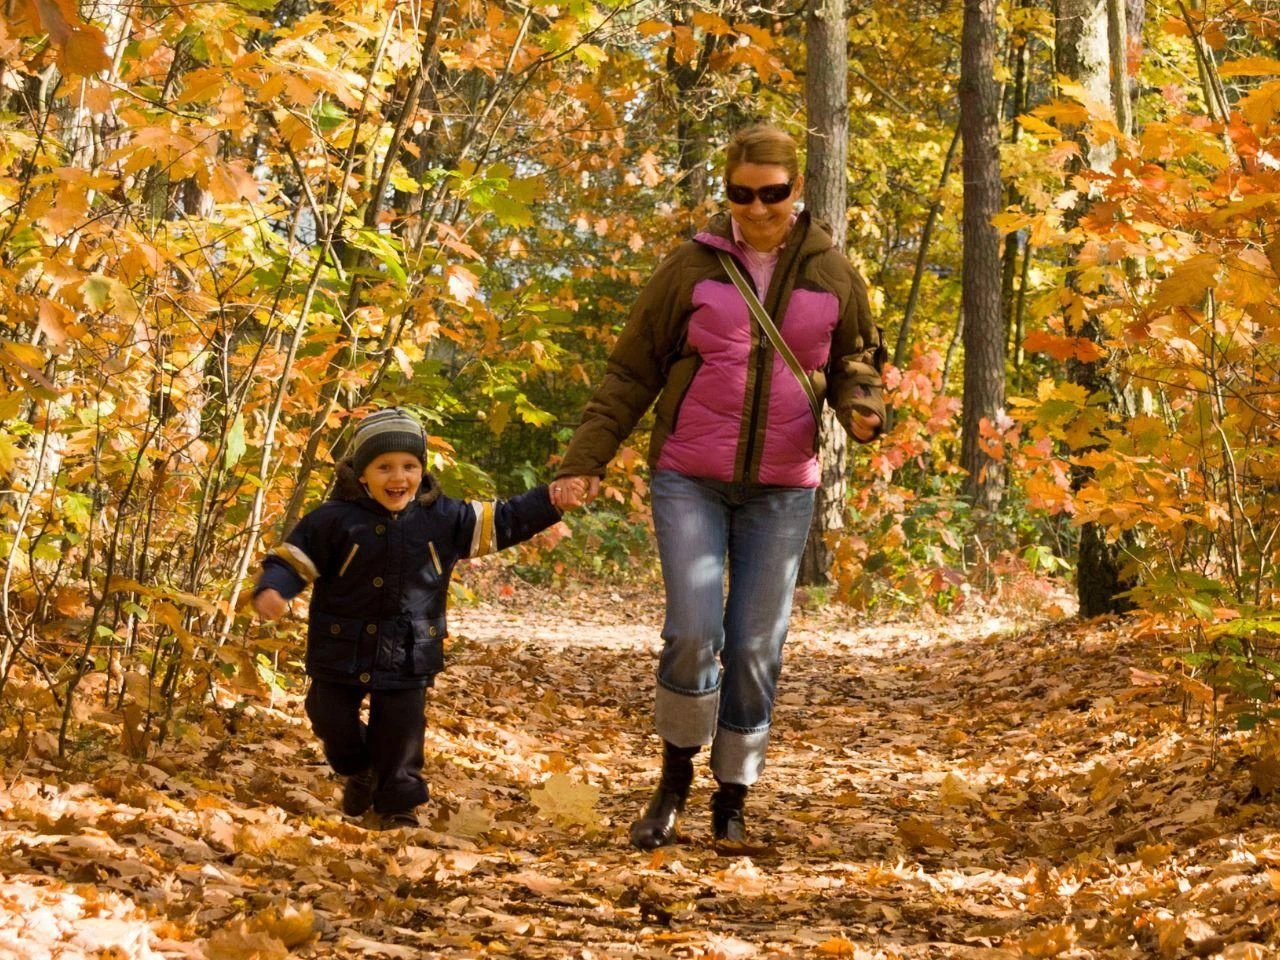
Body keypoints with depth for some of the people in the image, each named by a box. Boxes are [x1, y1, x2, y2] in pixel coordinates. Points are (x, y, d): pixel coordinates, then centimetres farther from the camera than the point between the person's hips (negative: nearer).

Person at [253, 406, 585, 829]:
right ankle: (360, 771, 38)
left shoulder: (444, 518, -4)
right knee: (332, 722, 9)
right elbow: (292, 558, -10)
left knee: (401, 732, 2)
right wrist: (272, 589, -30)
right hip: (342, 650, 0)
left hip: (407, 656, 1)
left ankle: (399, 804, 19)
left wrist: (549, 500, -9)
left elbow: (501, 522, 2)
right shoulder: (335, 520, -12)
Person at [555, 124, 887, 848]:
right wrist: (587, 461, -3)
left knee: (757, 647, 4)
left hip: (781, 489, 2)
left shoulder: (833, 274, 4)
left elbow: (857, 359, 17)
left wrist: (862, 407, -7)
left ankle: (733, 795, 19)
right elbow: (631, 372, 4)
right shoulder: (692, 268, -1)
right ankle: (676, 777, 9)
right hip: (690, 481, -1)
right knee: (693, 632, -13)